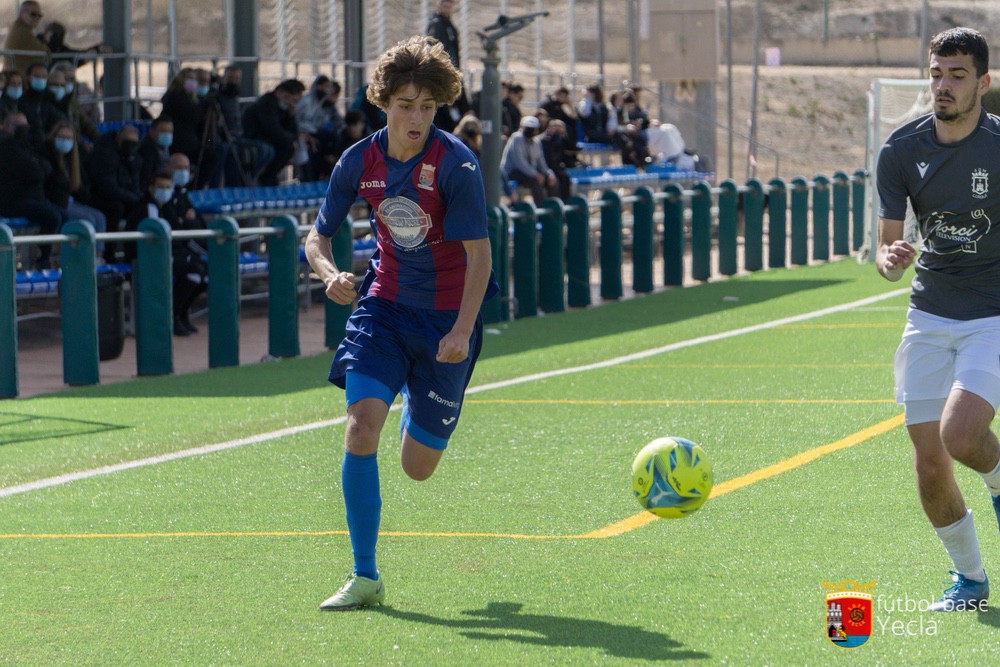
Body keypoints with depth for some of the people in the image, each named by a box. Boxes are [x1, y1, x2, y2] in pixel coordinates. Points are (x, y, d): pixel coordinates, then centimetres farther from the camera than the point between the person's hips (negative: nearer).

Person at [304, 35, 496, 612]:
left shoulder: (456, 164, -18)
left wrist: (462, 331, -29)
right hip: (385, 305, 3)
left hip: (447, 319, -2)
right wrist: (331, 274, -18)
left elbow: (478, 253, -18)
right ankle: (365, 578, -11)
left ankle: (422, 412, 45)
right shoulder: (359, 163, -5)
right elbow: (318, 239, 5)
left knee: (418, 467, 5)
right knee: (361, 427, -20)